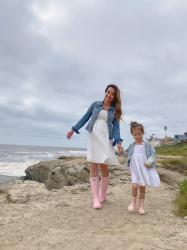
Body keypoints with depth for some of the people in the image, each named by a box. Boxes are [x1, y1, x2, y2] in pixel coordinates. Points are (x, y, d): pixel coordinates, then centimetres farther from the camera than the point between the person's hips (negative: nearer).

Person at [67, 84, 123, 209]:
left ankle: (103, 195, 20)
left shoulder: (115, 110, 8)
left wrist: (118, 142, -13)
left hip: (106, 139, 0)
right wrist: (74, 129, 9)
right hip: (93, 137, 1)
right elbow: (85, 118, 12)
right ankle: (96, 199, 1)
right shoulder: (96, 104, 9)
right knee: (93, 167, -3)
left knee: (104, 167, 0)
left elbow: (116, 126, 0)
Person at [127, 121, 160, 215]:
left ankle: (141, 206, 24)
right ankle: (133, 202, 12)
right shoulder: (131, 146, 4)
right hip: (134, 170, 1)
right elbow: (128, 155, 16)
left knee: (142, 187, 7)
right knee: (134, 186, -14)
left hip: (144, 169, 0)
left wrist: (149, 162, -19)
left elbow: (153, 154, -4)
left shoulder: (147, 145, -2)